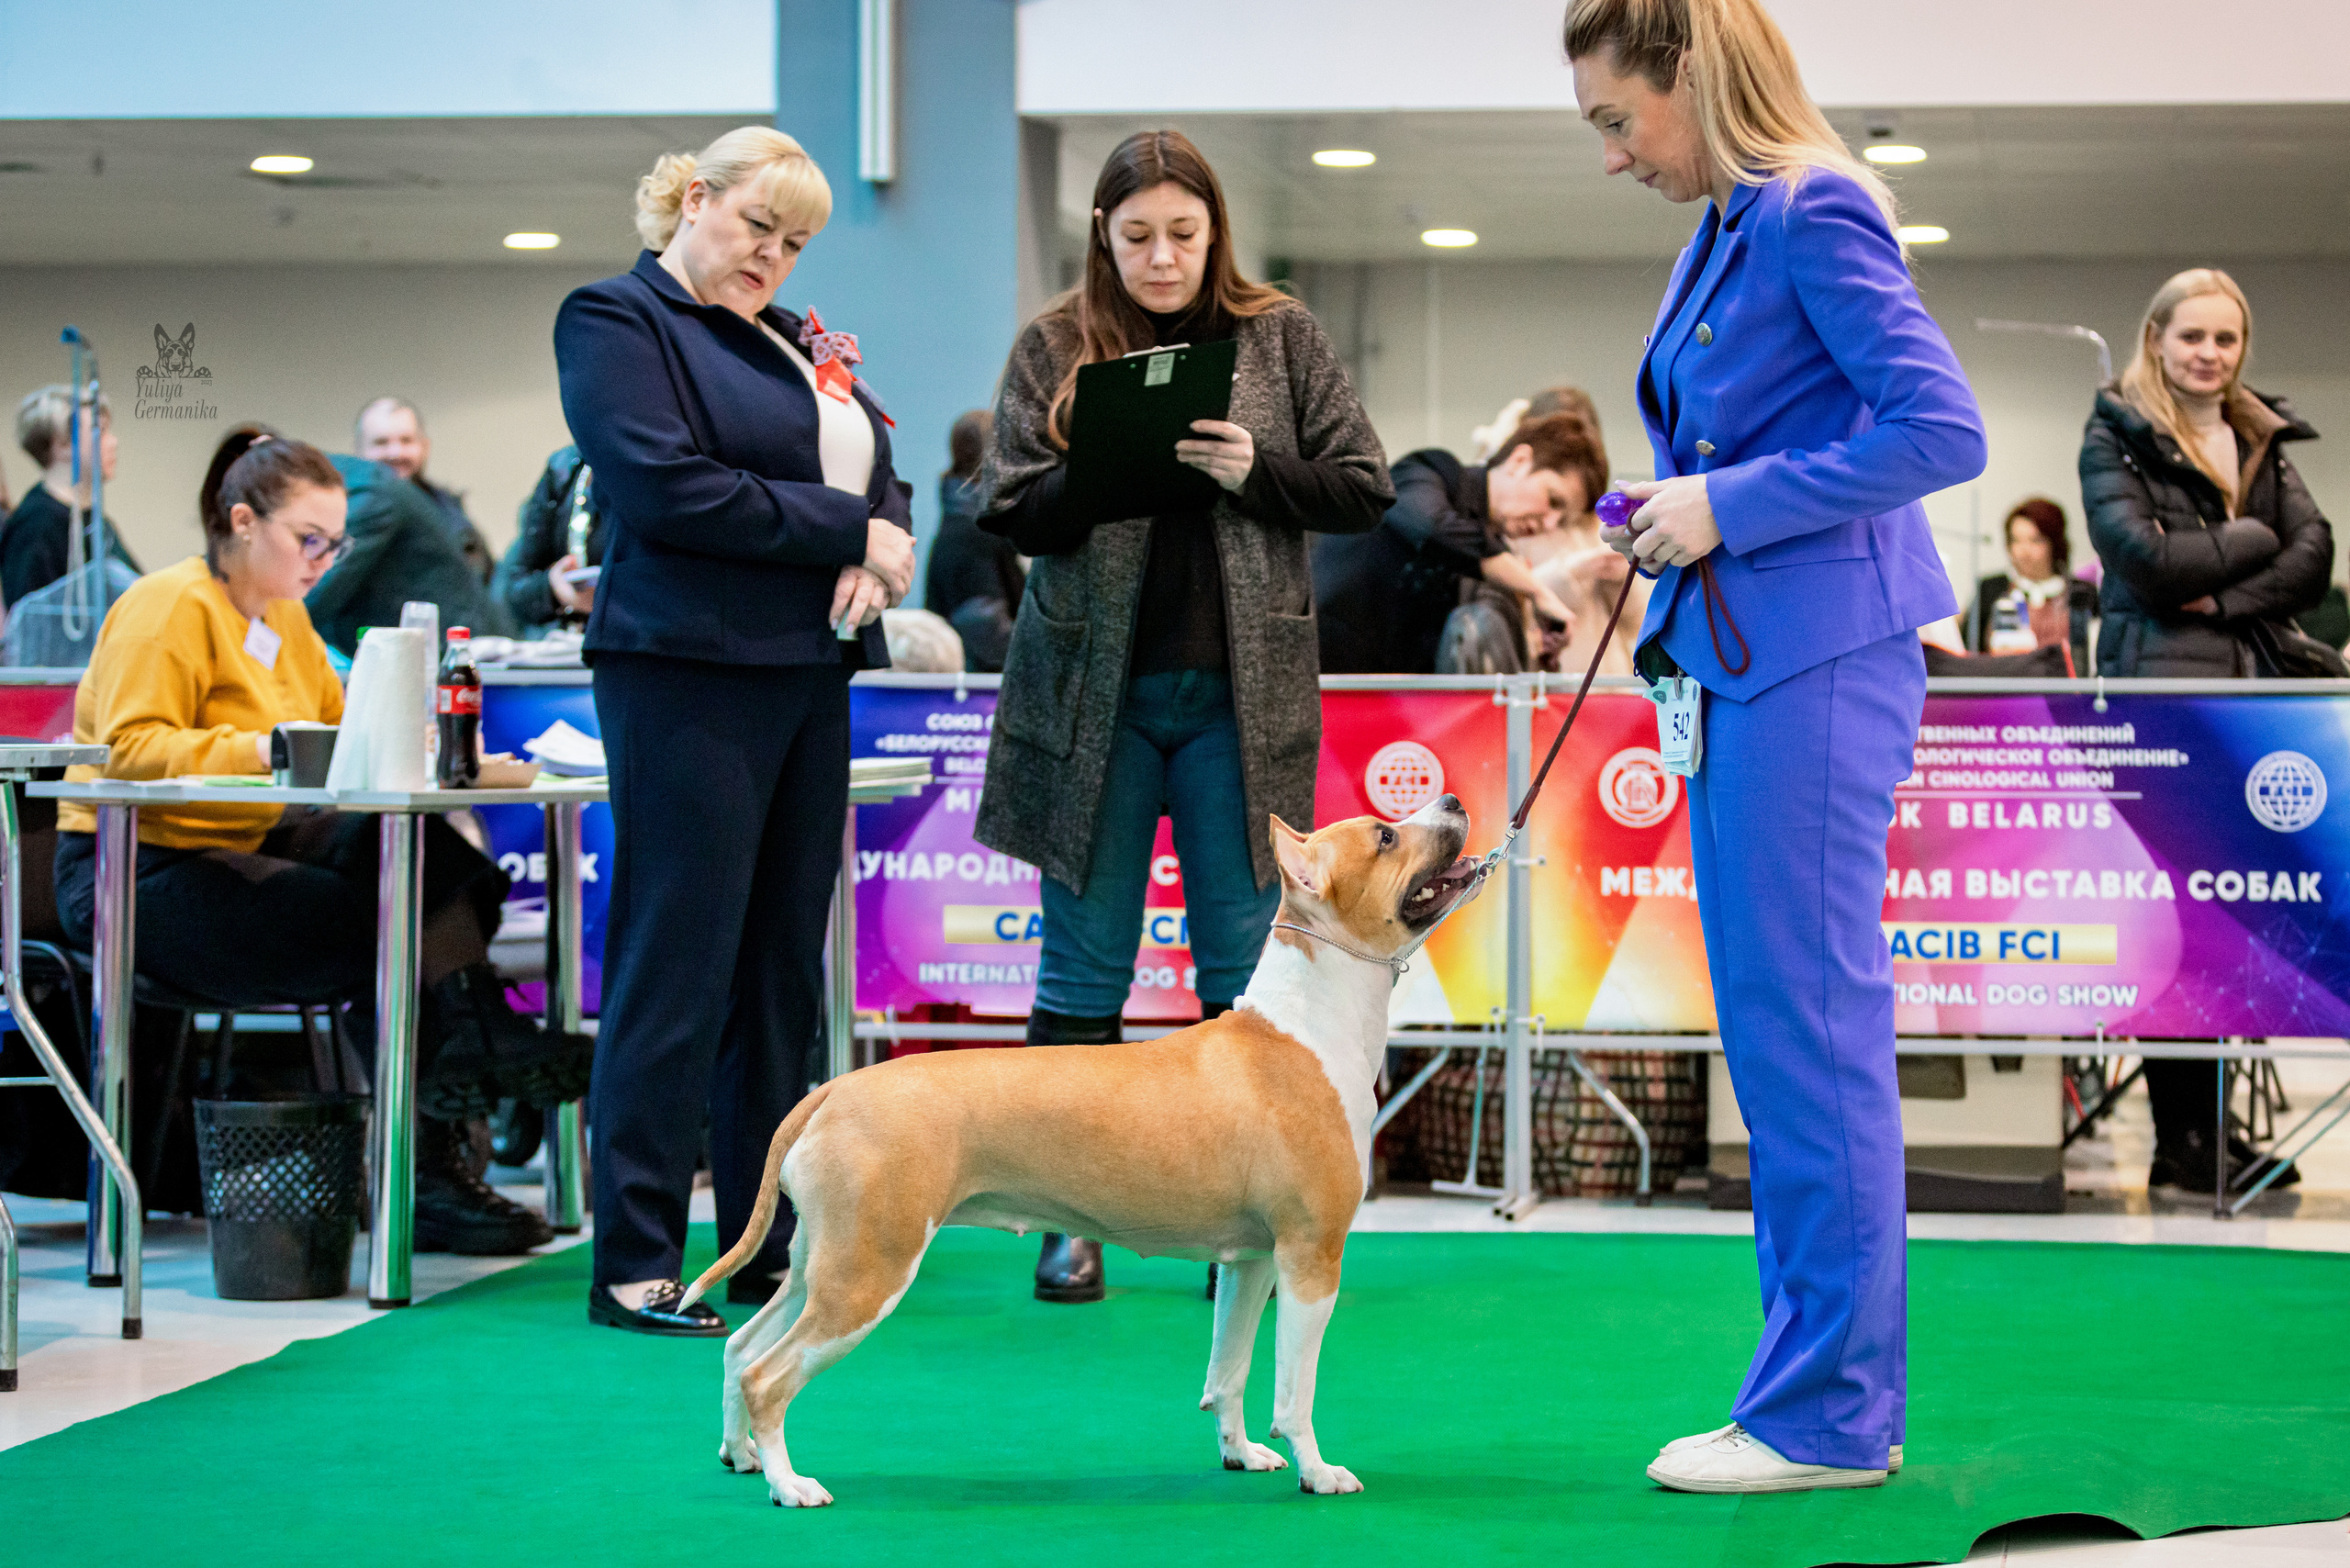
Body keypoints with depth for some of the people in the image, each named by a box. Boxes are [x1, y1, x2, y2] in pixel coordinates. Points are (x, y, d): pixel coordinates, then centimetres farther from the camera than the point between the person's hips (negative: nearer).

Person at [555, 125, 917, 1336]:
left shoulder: (793, 338, 21)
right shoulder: (616, 321, -3)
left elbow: (879, 464, 19)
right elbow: (668, 487, -15)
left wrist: (879, 551, -4)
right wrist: (847, 531, -11)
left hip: (810, 675, 8)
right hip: (687, 675, -8)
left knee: (785, 967, 9)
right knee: (677, 965, -8)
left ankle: (768, 1247, 16)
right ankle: (634, 1266, -3)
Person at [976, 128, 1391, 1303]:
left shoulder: (1279, 338, 5)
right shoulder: (1054, 346, 5)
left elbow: (1363, 490, 4)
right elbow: (1006, 511, 1)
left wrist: (1255, 472, -13)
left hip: (1237, 690, 0)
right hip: (1094, 687, 0)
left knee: (1244, 964, 2)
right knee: (1084, 961, 4)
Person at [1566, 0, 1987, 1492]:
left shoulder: (1817, 216, -12)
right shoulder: (1724, 236, 16)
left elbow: (1941, 430, -19)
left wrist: (1731, 509, -17)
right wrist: (1662, 520, 9)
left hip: (1816, 668, -10)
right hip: (1741, 667, 10)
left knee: (1808, 1021, -6)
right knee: (1774, 1030, 12)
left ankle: (1828, 1415, 1)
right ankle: (1839, 1390, 20)